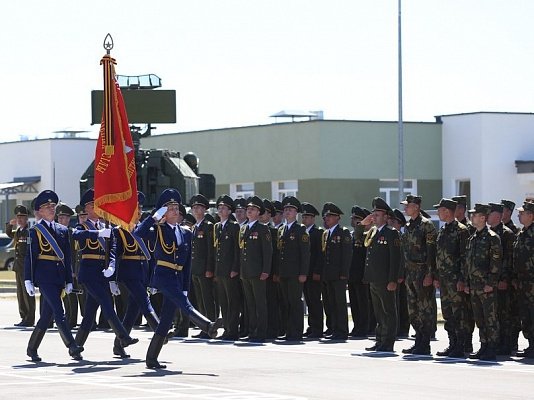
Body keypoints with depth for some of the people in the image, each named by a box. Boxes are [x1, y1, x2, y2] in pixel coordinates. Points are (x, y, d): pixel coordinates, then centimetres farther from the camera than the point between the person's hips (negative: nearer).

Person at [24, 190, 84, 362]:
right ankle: (72, 347, -22)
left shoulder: (62, 230, 15)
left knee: (47, 314, 7)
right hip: (44, 275, -6)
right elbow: (30, 257, -2)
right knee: (58, 312, -15)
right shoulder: (35, 231, 0)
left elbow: (67, 257, 16)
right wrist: (28, 281, -8)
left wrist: (69, 281, 13)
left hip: (59, 275, 6)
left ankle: (32, 348, 19)